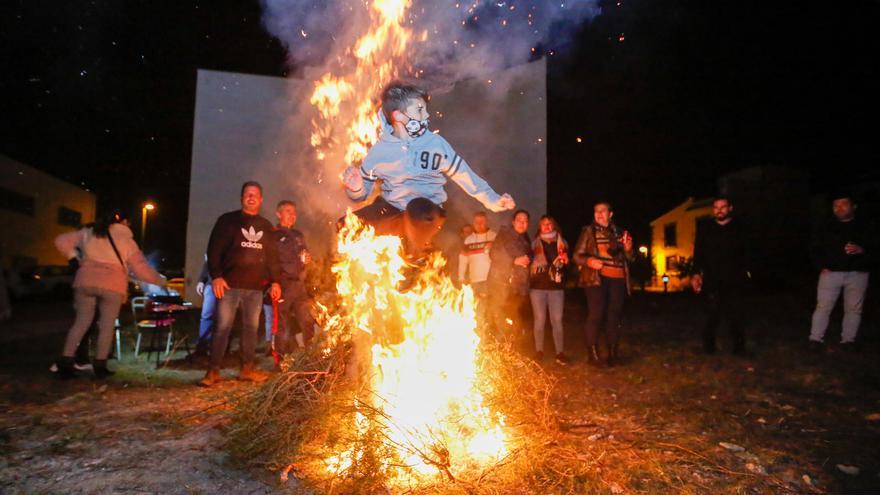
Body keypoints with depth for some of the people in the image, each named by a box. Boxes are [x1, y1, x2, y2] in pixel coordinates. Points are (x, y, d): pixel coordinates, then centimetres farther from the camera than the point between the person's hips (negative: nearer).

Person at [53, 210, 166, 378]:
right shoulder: (127, 241, 6)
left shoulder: (88, 233, 14)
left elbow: (61, 241, 15)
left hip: (86, 282, 3)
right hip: (112, 286, -3)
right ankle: (100, 365, 7)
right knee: (107, 325, 6)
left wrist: (74, 256, 20)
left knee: (82, 321, 12)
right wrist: (160, 280, 15)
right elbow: (141, 269, 4)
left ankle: (65, 361, 8)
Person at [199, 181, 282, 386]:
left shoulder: (266, 226, 16)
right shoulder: (228, 220, 4)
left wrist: (275, 280, 9)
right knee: (223, 327, -5)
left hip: (255, 287, 4)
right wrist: (216, 276, -12)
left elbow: (272, 256, 17)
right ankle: (213, 370, 2)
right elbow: (214, 250, -2)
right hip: (230, 284, -4)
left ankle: (247, 368, 17)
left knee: (252, 327, 7)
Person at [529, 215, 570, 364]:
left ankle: (560, 352, 4)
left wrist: (565, 261, -8)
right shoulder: (534, 244, 9)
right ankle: (539, 351, 12)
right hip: (538, 286, 0)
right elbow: (529, 262, 6)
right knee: (540, 319, 3)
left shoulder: (562, 244, 11)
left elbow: (568, 264, 13)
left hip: (556, 287, 0)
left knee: (557, 320, -2)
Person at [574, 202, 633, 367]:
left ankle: (612, 353, 14)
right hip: (597, 277, -4)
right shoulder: (588, 231, 6)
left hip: (618, 279, 4)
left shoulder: (619, 232, 17)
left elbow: (628, 258, 22)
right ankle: (593, 353, -4)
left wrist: (628, 249, -1)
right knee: (596, 314, -12)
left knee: (614, 316, 4)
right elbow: (577, 255, 2)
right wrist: (588, 261, -19)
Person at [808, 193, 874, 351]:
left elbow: (874, 248, 5)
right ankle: (816, 338, 3)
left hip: (857, 274, 1)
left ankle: (848, 339, 16)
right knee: (823, 307, -2)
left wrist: (861, 250, -16)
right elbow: (814, 249, 10)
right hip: (831, 273, -1)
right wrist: (822, 265, -2)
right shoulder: (826, 229, 8)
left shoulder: (864, 228, 8)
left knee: (853, 308, 6)